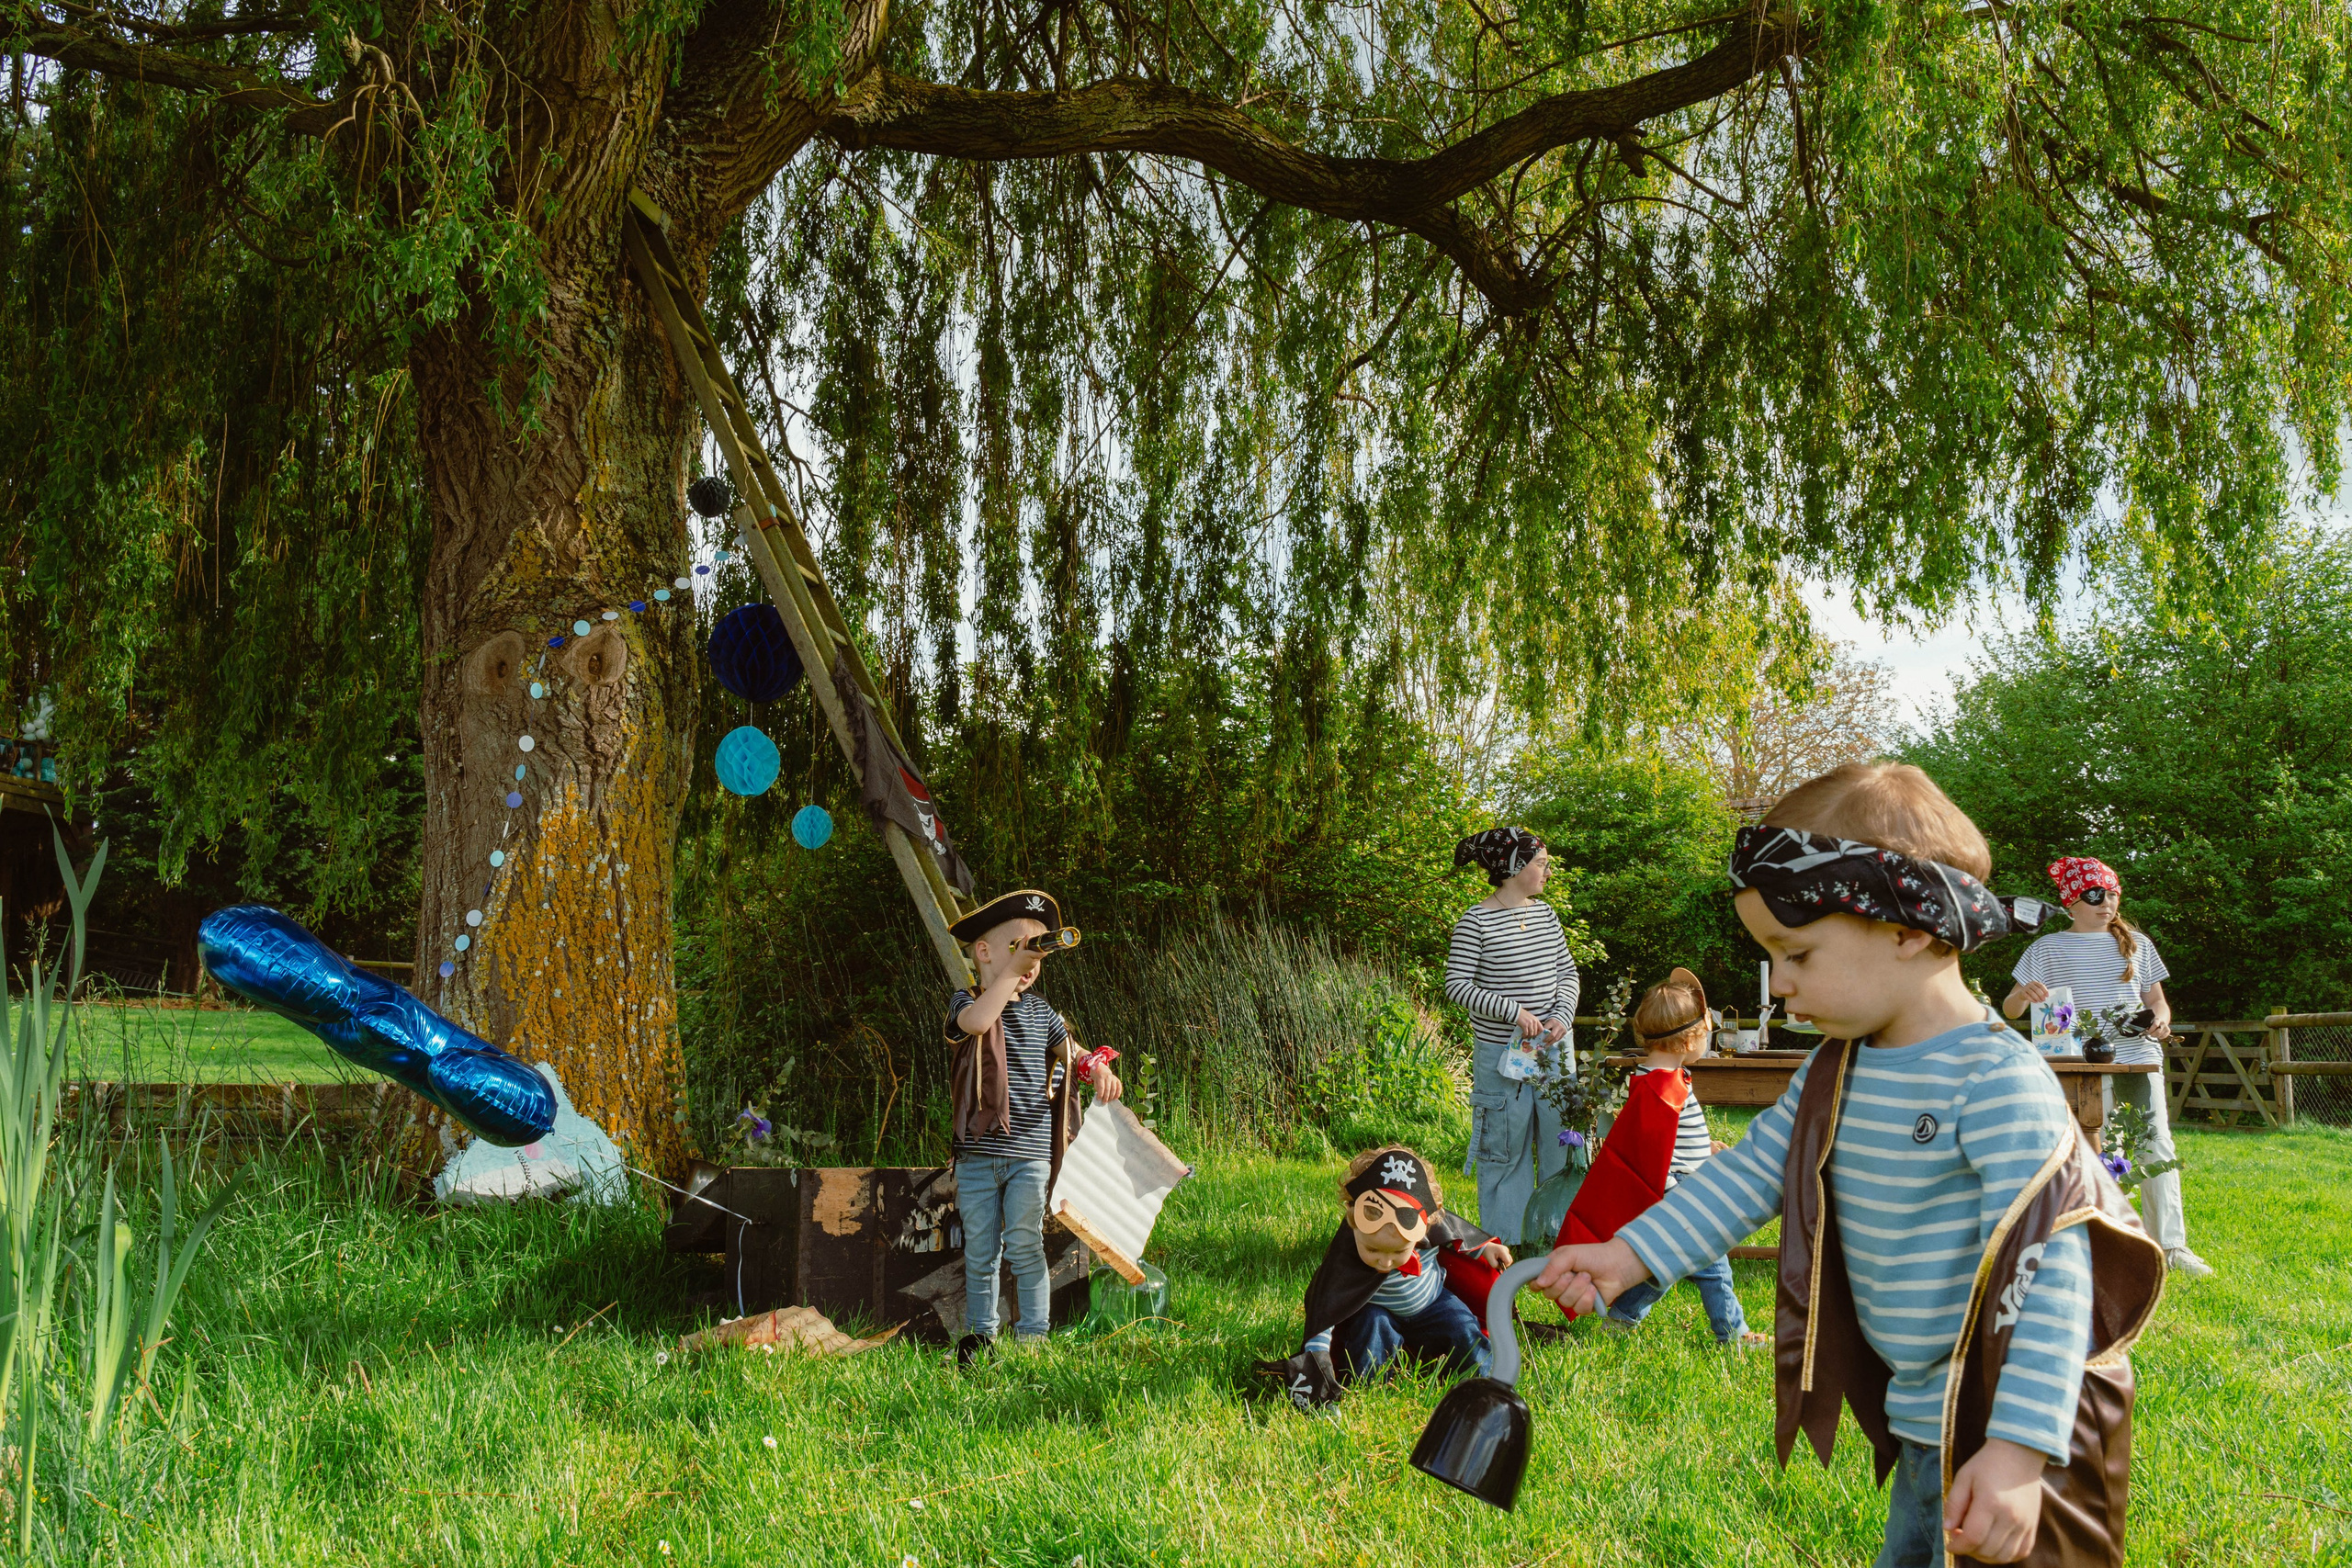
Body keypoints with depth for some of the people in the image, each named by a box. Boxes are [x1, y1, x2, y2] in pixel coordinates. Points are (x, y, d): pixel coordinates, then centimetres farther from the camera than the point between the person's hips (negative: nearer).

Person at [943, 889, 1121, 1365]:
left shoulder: (1040, 1011, 11)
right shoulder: (967, 1003, -3)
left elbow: (1072, 1053, 17)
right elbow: (977, 1021, -27)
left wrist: (1099, 1068, -5)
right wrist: (1012, 970, -28)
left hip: (1030, 1153, 2)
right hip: (977, 1152, -2)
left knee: (1024, 1247, 0)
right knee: (979, 1250, 7)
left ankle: (1033, 1335, 10)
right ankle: (979, 1334, 21)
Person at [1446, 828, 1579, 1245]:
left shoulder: (1545, 914, 8)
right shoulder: (1475, 922, -11)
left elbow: (1568, 972, 11)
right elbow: (1457, 985, -14)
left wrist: (1562, 1016, -7)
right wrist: (1515, 1011, -19)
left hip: (1555, 1049, 6)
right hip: (1502, 1054, -6)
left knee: (1561, 1140, 11)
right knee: (1504, 1150, 4)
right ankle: (1504, 1244, 16)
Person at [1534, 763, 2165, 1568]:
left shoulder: (1996, 1080, -24)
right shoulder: (1838, 1071, 4)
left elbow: (2043, 1273, -28)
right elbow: (1749, 1170, 8)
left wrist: (2019, 1450, -32)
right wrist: (1632, 1253, -1)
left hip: (2008, 1422, -8)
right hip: (1920, 1415, 9)